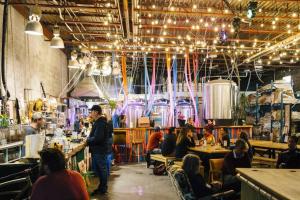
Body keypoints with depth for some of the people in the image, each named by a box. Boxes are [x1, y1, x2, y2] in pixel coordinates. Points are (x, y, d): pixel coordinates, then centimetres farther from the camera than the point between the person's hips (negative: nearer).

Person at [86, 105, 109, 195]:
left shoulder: (101, 123, -21)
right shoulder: (97, 122, 13)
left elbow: (97, 138, -28)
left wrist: (88, 140, -12)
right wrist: (88, 139, 0)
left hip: (100, 150, -10)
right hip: (96, 150, 10)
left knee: (102, 169, 4)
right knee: (96, 169, 18)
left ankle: (103, 189, 19)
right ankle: (101, 187, 31)